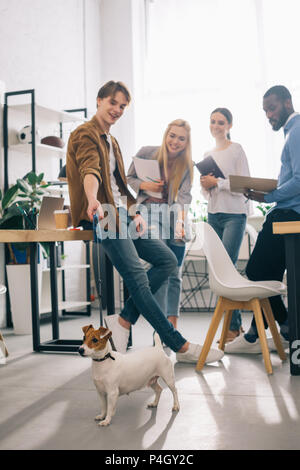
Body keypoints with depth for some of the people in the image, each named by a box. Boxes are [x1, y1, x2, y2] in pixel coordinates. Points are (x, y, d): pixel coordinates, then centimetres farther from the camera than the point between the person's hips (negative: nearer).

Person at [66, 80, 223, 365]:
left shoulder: (111, 141, 26)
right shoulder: (85, 134, -4)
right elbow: (90, 171, -25)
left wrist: (135, 213, 9)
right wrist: (93, 200, -44)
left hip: (121, 215, 10)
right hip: (102, 216, -10)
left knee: (168, 260, 3)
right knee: (137, 278, -17)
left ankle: (123, 320, -1)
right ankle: (180, 347, -14)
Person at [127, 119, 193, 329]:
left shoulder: (187, 164, 1)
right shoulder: (146, 153, -2)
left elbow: (184, 195, -10)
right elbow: (128, 179, 6)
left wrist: (181, 219, -28)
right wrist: (145, 185, -15)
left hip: (175, 215, 3)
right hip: (152, 213, -3)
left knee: (175, 274, 5)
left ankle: (173, 326, 14)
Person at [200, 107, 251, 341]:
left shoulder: (236, 149, -2)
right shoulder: (207, 154, 16)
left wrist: (218, 182, -15)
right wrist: (205, 186, -2)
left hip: (234, 214, -6)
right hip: (213, 215, 6)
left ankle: (233, 326, -4)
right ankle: (236, 322, 16)